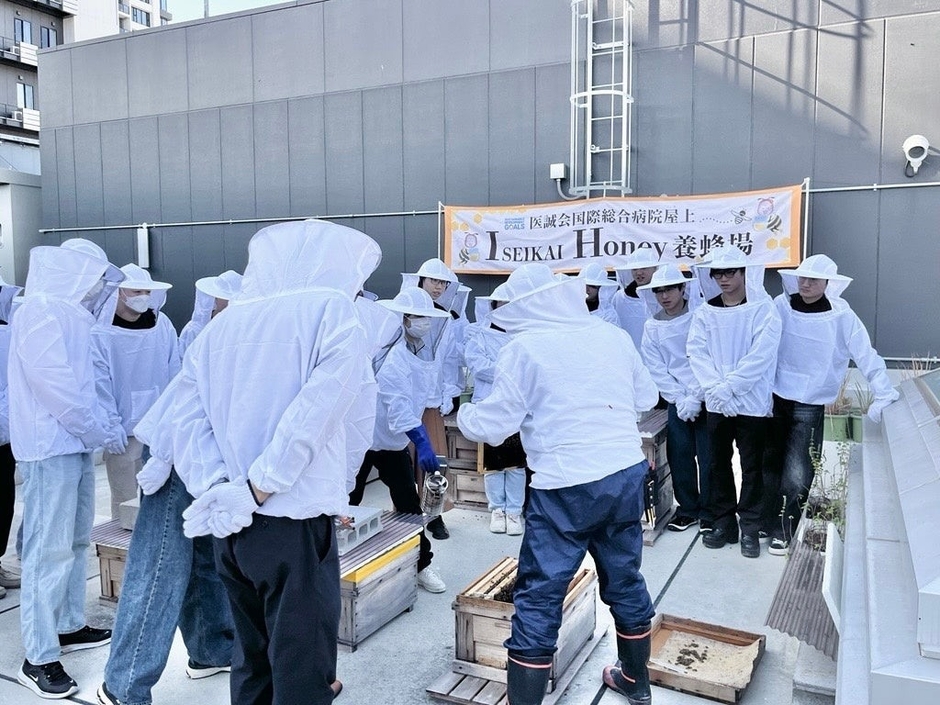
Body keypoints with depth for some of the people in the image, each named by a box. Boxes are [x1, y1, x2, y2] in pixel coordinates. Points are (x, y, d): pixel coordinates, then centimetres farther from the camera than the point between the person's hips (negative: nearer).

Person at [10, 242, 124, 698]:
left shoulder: (69, 315, 18)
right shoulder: (41, 309, -12)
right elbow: (49, 376, -20)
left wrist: (99, 428, 9)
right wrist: (98, 430, -13)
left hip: (74, 444, 10)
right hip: (50, 446, -10)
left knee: (75, 541, 16)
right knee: (49, 550, -5)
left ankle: (68, 626, 30)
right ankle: (39, 659, 2)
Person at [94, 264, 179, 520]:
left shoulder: (162, 324, 5)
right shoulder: (101, 331, -7)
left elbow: (174, 373, 6)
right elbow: (100, 383, -9)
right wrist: (112, 424, -13)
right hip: (124, 429, -3)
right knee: (125, 498, 3)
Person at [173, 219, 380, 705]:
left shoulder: (220, 324, 10)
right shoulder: (332, 311, -6)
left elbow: (188, 419, 2)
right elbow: (313, 414, -18)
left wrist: (218, 489, -7)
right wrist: (256, 490, -14)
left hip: (228, 528, 6)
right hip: (293, 524, -6)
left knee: (252, 660, 21)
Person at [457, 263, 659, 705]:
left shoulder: (524, 347, -7)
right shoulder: (613, 335, 8)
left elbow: (493, 426, -5)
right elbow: (647, 397, 19)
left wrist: (464, 415, 16)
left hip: (567, 487, -6)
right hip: (627, 475, 6)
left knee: (538, 598, 3)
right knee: (625, 579, 22)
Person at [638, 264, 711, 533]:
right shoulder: (653, 326, 5)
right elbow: (656, 369, 2)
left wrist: (695, 398, -16)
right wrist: (679, 399, -8)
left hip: (704, 397, -3)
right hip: (676, 400, 3)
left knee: (707, 457, 0)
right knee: (679, 455, 5)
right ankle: (688, 509, 21)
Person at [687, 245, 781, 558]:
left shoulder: (762, 308, -6)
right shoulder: (705, 311, 4)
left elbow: (761, 355, -15)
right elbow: (697, 351, -4)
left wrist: (729, 386, -18)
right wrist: (715, 388, -17)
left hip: (752, 401, -3)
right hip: (715, 402, 3)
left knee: (751, 465, 6)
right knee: (719, 462, 11)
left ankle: (750, 527, 17)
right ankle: (723, 522, 23)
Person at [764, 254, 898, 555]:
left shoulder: (841, 316, -9)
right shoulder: (781, 306, -4)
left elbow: (867, 357, -8)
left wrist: (883, 394, -14)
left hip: (810, 405, -2)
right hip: (774, 398, 2)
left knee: (796, 474, -5)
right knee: (771, 465, 12)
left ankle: (783, 529, 13)